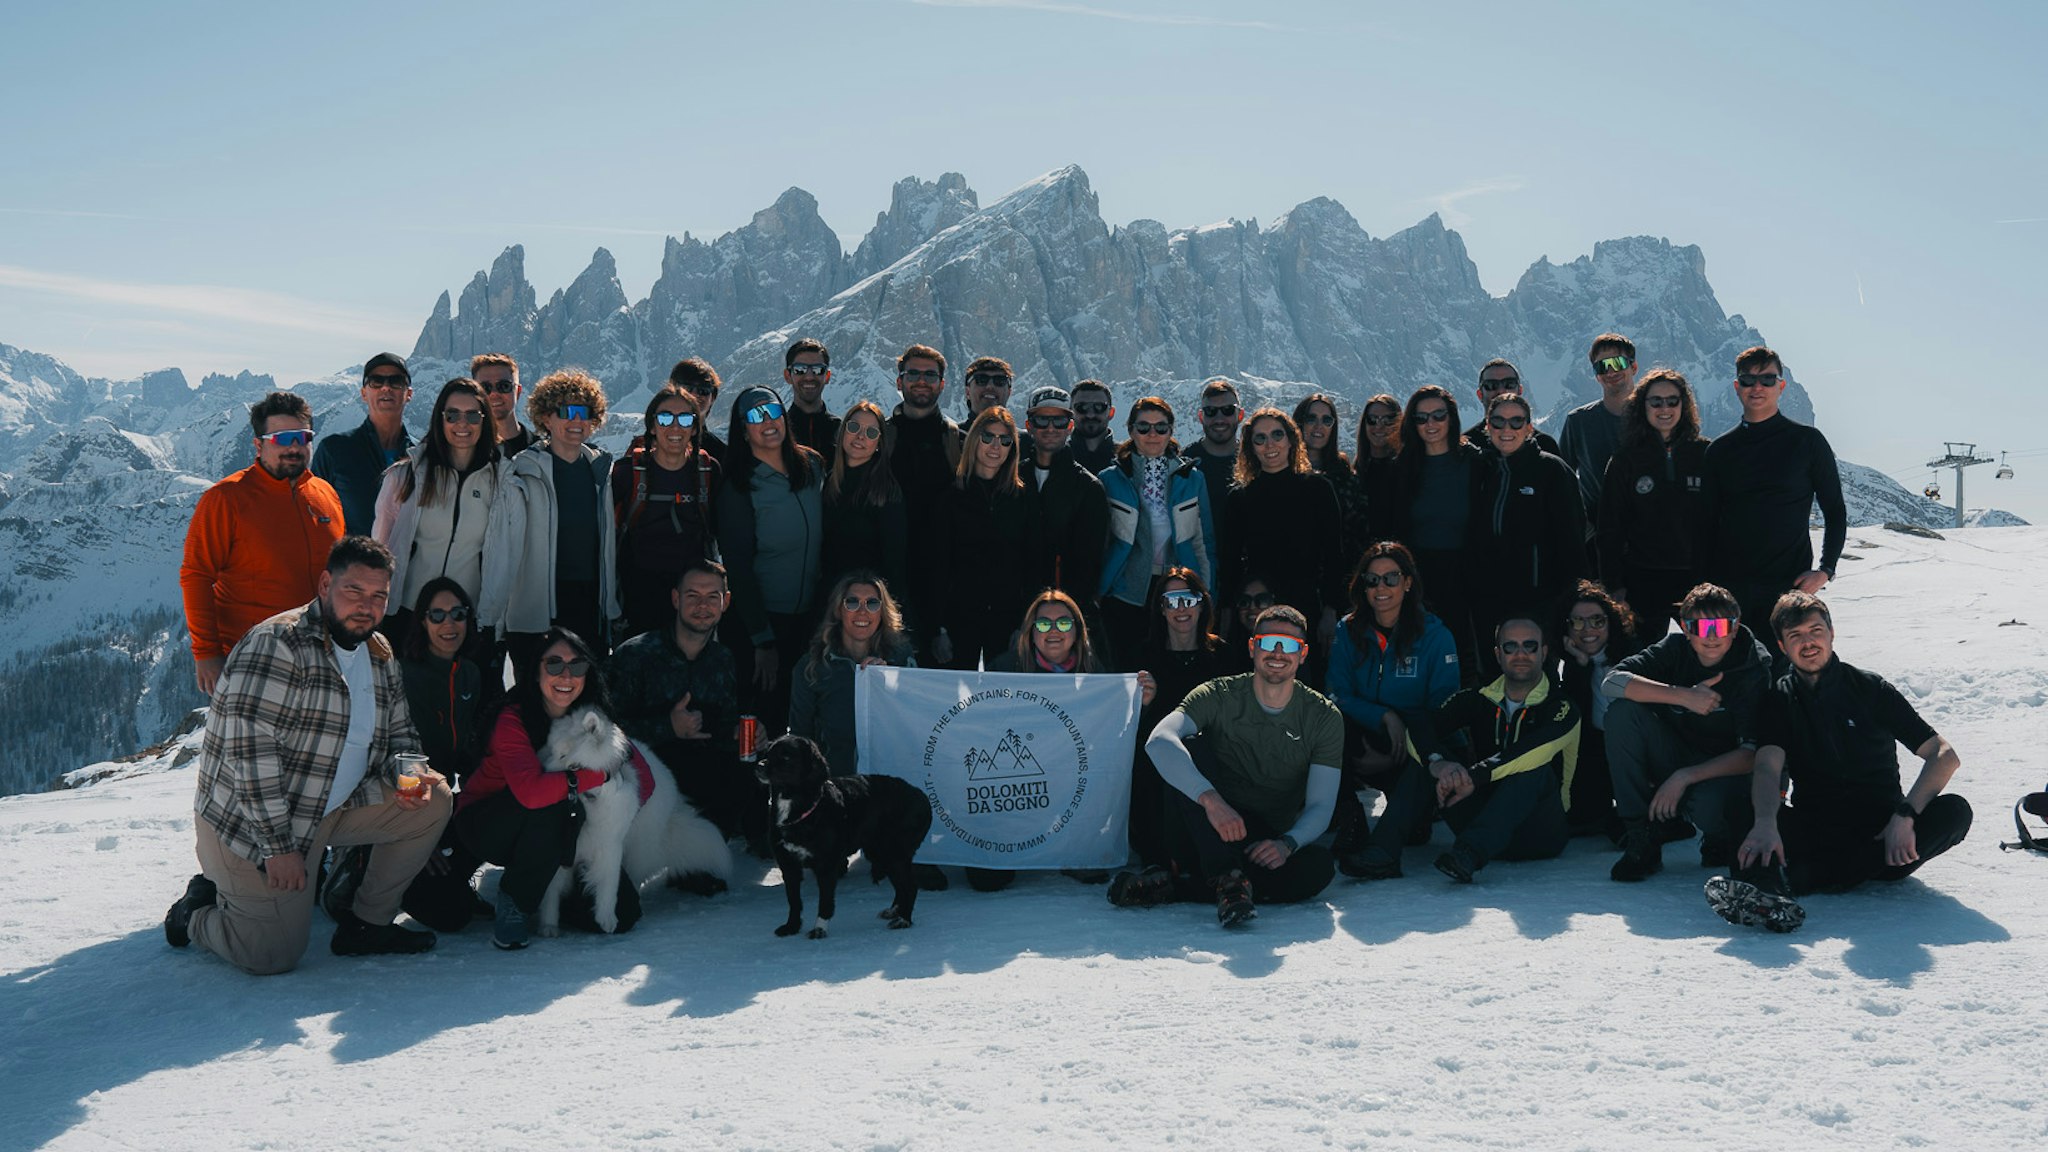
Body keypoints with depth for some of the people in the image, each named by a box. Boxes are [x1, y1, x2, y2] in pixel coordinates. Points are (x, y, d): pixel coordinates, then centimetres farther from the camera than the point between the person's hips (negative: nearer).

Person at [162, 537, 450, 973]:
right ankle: (198, 912, 21)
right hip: (250, 824, -7)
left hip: (333, 809, 7)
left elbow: (398, 736, 16)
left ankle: (366, 923, 6)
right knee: (273, 958, -10)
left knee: (433, 802, -8)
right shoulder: (278, 643, -20)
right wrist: (277, 844, -26)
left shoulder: (381, 656, 6)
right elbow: (249, 748, -25)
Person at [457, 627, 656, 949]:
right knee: (556, 801, -36)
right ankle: (513, 903, -15)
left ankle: (541, 886, 17)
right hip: (486, 825, -5)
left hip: (553, 832, 5)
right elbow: (530, 790, -40)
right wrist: (601, 774, -31)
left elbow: (644, 780, -6)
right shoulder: (513, 720, -24)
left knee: (623, 913, -9)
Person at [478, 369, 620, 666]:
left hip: (591, 609, 4)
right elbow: (500, 546, -7)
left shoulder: (601, 470, 9)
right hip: (535, 617, -4)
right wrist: (488, 616, -10)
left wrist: (611, 607, 14)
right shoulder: (523, 474, -5)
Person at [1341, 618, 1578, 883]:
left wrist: (1474, 777, -37)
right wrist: (1437, 763, -32)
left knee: (1536, 768, -31)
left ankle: (1469, 853, -47)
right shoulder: (1478, 699, 6)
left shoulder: (1562, 709, -5)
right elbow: (1420, 728, -10)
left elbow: (1534, 750, -27)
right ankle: (1383, 852, -29)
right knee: (1428, 756, -12)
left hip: (1540, 832, -3)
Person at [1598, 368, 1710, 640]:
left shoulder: (1705, 454, 5)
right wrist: (1614, 585, -1)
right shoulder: (1626, 460, 4)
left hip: (1697, 577, 0)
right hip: (1644, 580, 0)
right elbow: (1610, 528, 4)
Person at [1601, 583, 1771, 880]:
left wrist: (1685, 777, -29)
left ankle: (1720, 841, 4)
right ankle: (1641, 839, -18)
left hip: (1726, 769, -3)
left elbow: (1753, 754, -20)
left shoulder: (1756, 669, -15)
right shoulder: (1676, 649, -7)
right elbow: (1611, 682, -22)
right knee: (1622, 710, -22)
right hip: (1676, 759, 4)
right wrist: (1684, 696, -29)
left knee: (1708, 805, -39)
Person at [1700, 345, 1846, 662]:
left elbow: (1835, 512, 6)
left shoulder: (1807, 441, 3)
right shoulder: (1719, 449, 10)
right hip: (1727, 587, 2)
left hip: (1787, 587, -2)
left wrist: (1825, 570, -6)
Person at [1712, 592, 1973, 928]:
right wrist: (1765, 822, -35)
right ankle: (1766, 888, -61)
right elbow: (1768, 768, -12)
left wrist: (1905, 815, -22)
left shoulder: (1871, 689, 4)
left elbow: (1945, 755, -4)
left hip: (1880, 830, 0)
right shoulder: (1778, 701, 7)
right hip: (1815, 829, 0)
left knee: (1954, 810, -29)